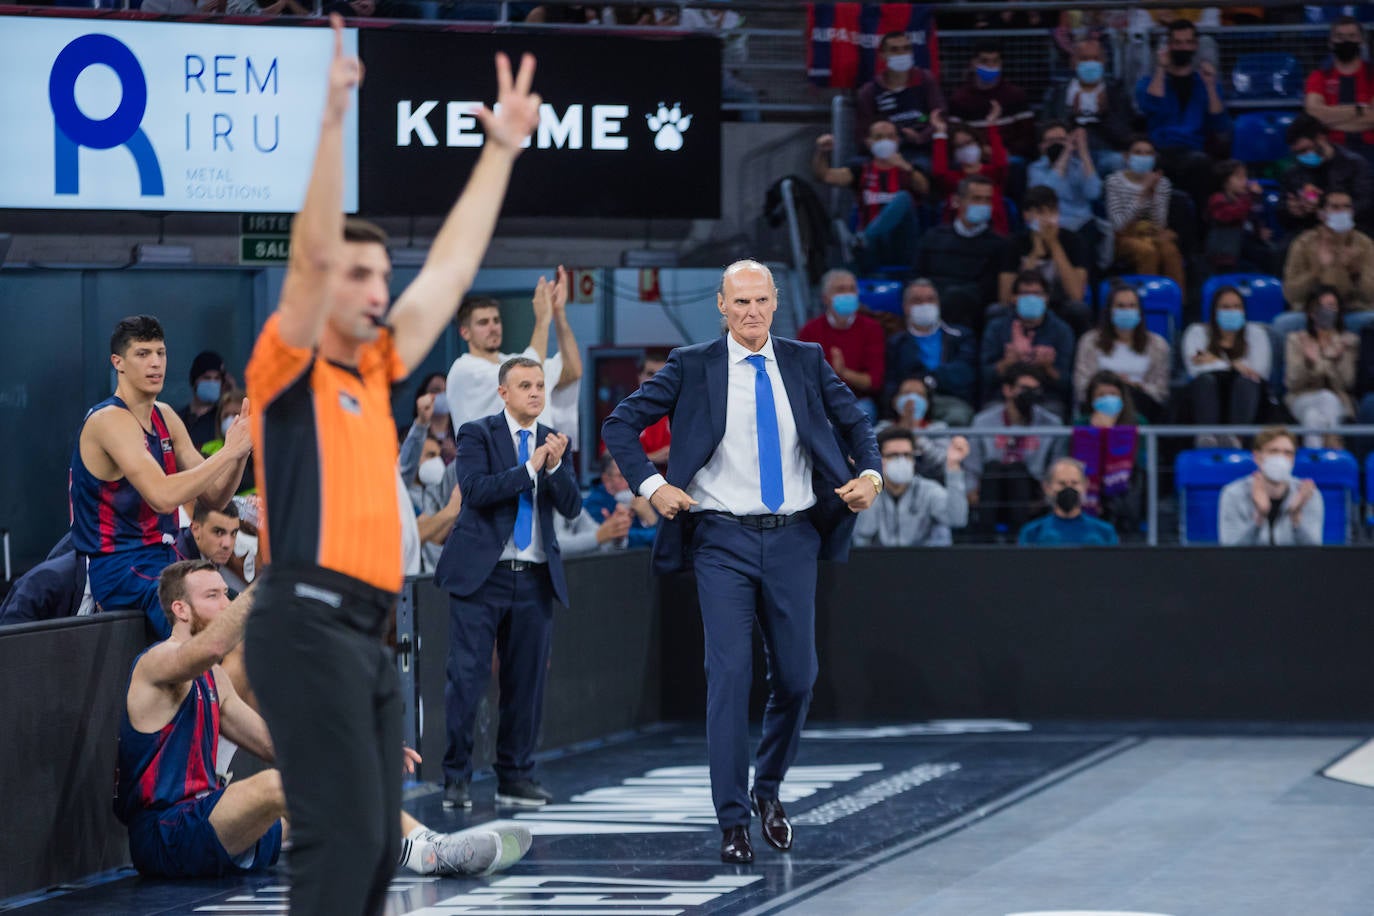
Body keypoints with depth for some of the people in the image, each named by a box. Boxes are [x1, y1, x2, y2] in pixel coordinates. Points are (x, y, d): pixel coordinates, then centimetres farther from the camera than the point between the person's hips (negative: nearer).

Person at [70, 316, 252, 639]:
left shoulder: (165, 417, 13)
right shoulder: (111, 420, -14)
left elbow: (214, 496, 12)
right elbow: (163, 497, -27)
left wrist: (241, 452, -7)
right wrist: (228, 452, -24)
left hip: (164, 560, 9)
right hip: (121, 571, -9)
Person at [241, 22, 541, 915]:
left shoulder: (376, 374, 17)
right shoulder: (288, 371, -2)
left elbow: (451, 271, 22)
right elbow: (312, 253, -15)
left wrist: (502, 152, 24)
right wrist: (333, 117, -21)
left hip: (368, 636, 8)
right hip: (308, 624, -8)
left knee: (376, 843, 7)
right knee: (344, 835, -14)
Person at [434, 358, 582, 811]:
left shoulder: (553, 442, 12)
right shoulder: (477, 434, -1)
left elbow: (571, 507, 3)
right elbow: (476, 489, -16)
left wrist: (555, 466, -14)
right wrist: (530, 467, -19)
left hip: (535, 578, 4)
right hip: (482, 573, -4)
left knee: (526, 681, 6)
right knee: (468, 676, -7)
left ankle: (515, 777, 15)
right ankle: (456, 777, 0)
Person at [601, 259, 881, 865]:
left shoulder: (806, 362, 8)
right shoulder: (692, 367, 0)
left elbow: (853, 421, 18)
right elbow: (620, 425, 2)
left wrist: (870, 474, -1)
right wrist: (651, 485, -11)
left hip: (793, 541, 3)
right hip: (724, 541, -3)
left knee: (796, 676, 6)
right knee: (730, 673, -11)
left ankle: (767, 790, 30)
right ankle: (732, 820, -6)